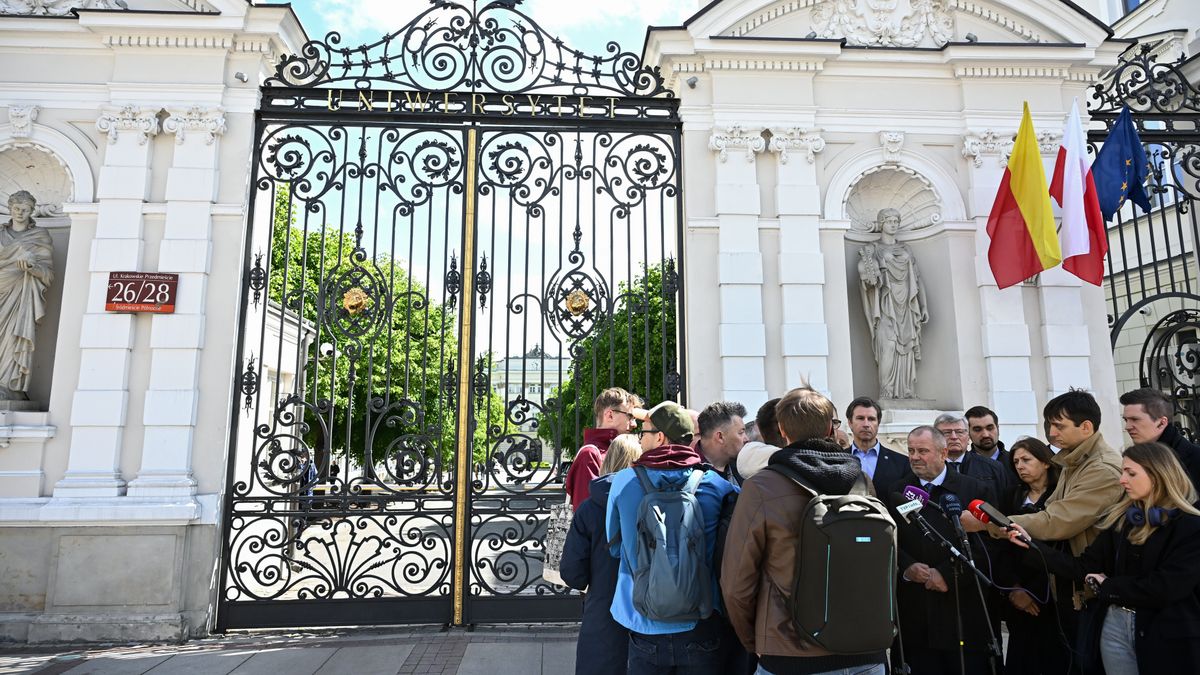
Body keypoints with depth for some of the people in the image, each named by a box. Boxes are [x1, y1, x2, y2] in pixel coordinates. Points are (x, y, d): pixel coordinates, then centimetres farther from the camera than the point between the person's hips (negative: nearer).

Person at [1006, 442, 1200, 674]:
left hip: (1167, 636, -5)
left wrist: (1107, 586, -6)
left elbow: (1166, 588, -19)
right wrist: (1030, 544, -7)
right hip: (1116, 624, 5)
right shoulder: (1120, 518, 5)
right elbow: (1084, 567, 1)